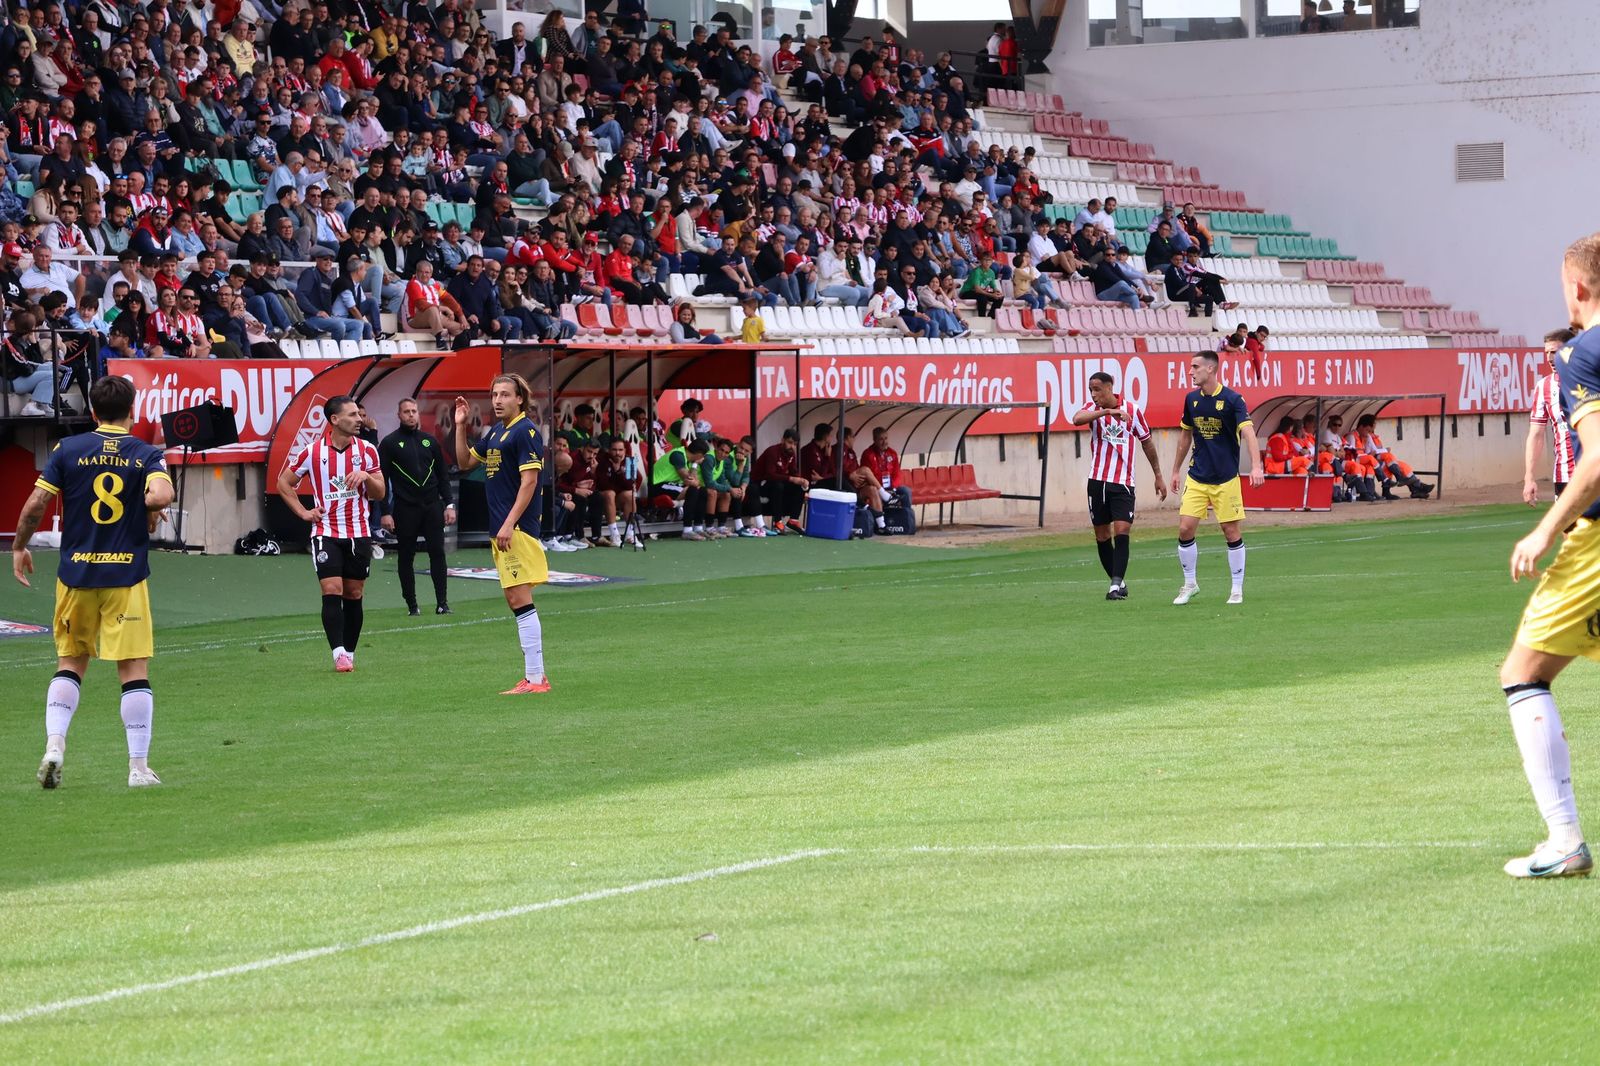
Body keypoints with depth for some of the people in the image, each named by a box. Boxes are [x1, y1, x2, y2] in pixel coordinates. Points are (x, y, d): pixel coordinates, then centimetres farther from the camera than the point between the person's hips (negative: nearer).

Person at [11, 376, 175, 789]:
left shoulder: (67, 450, 1)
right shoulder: (146, 455, -2)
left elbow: (35, 506, -4)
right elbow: (160, 495, -22)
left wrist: (19, 547, 11)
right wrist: (149, 511, 1)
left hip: (76, 573, 2)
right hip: (126, 575, -2)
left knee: (70, 662, 16)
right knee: (134, 670, 2)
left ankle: (54, 743, -1)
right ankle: (138, 766, 0)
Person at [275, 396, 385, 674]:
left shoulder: (366, 450, 2)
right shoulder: (312, 451, -3)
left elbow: (379, 493, 6)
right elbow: (284, 482, 10)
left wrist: (366, 477, -14)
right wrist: (303, 512, 1)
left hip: (359, 533, 2)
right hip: (326, 533, -2)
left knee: (353, 595, 5)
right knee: (332, 591, -14)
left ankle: (349, 653, 14)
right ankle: (339, 654, -18)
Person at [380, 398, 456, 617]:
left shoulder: (430, 441, 12)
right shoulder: (389, 443, 1)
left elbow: (443, 474, 15)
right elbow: (381, 480, -2)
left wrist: (449, 504, 7)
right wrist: (384, 512, -8)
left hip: (432, 505, 2)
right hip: (405, 508, -2)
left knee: (437, 552, -4)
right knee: (406, 557, 3)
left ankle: (442, 602, -1)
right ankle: (411, 605, 9)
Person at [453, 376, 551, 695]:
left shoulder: (525, 431, -11)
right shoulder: (495, 432, 17)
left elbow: (529, 480, -17)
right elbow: (465, 462, 27)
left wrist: (509, 524, -22)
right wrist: (461, 426, 16)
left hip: (518, 530, -10)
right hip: (501, 529, 10)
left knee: (520, 600, -10)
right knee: (515, 601, 11)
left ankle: (535, 678, -9)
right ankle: (535, 675, 16)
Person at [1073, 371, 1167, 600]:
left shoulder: (1132, 409, 0)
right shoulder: (1093, 409, 0)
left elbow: (1147, 442, 12)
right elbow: (1077, 419, -24)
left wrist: (1158, 476, 16)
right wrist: (1106, 411, -36)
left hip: (1123, 482, -2)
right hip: (1097, 481, 2)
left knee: (1121, 531, -14)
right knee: (1102, 536, 6)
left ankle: (1116, 586, -17)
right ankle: (1119, 582, 20)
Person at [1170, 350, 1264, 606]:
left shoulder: (1232, 399, -13)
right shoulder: (1191, 399, 4)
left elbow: (1248, 432, -23)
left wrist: (1256, 466, -37)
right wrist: (1176, 470, 19)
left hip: (1226, 479, -4)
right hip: (1197, 477, 4)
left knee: (1231, 533, 0)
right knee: (1185, 529, -5)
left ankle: (1238, 589, 12)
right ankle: (1189, 584, 12)